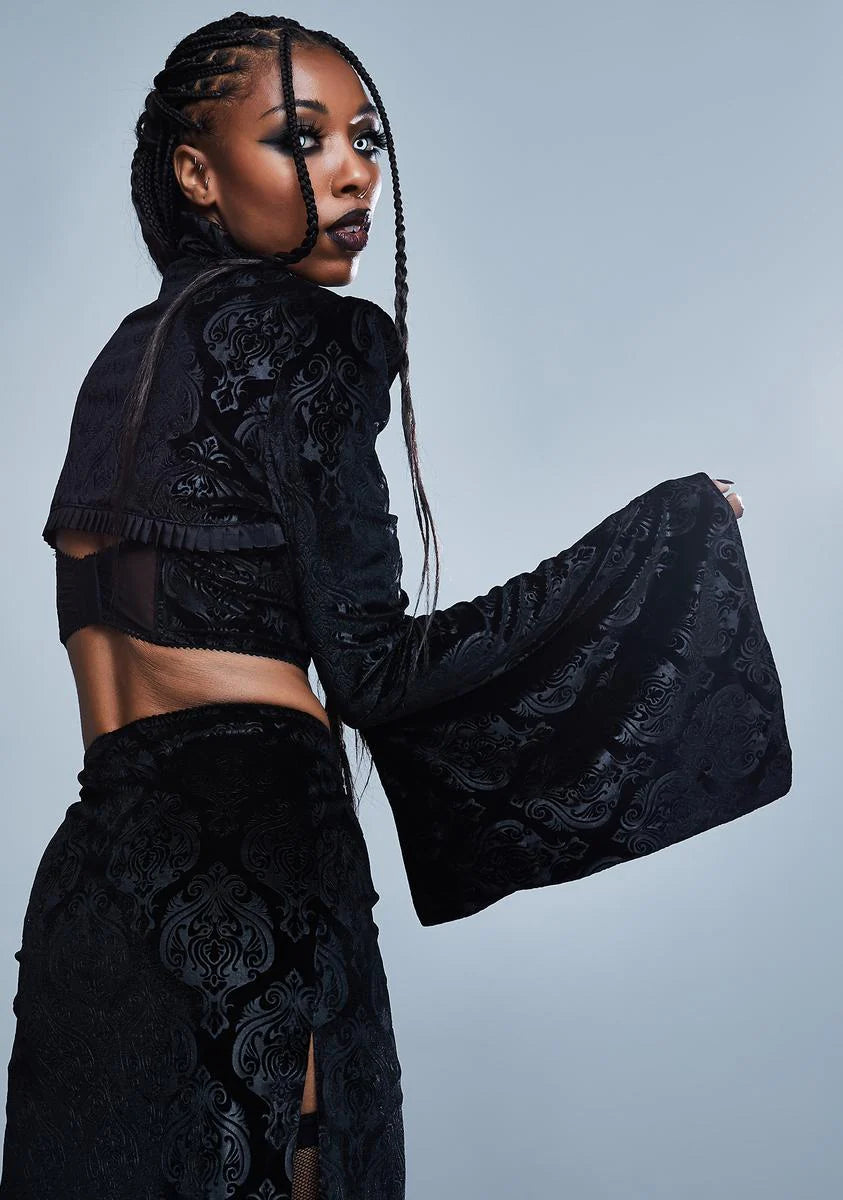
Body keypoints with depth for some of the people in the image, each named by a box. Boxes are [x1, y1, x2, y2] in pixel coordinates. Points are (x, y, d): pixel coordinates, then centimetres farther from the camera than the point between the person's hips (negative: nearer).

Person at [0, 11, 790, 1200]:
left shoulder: (127, 355, 14)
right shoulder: (303, 338, -10)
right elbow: (373, 667, -15)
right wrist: (661, 535, -9)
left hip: (99, 857, 8)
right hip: (249, 877, -8)